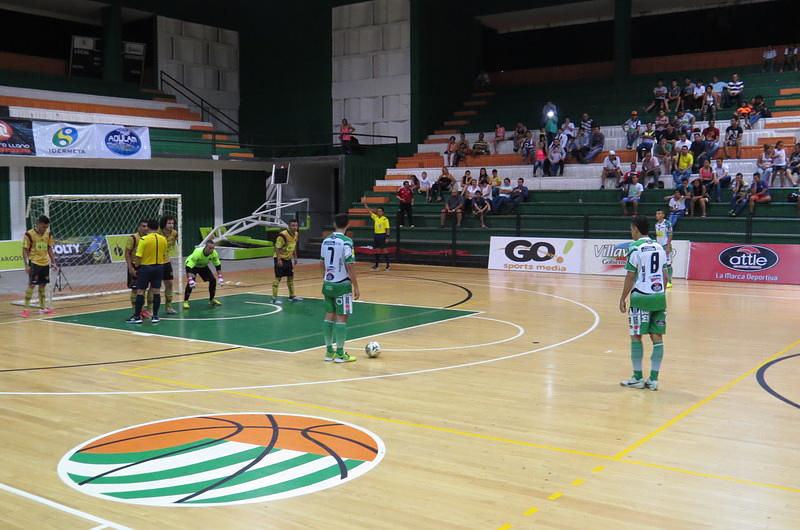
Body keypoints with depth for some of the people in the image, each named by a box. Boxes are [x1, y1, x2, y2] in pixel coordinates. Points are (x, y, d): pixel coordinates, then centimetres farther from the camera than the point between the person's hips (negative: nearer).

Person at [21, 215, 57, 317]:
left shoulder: (48, 234, 4)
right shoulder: (29, 235, -11)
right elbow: (25, 251, -8)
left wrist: (53, 262, 10)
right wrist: (26, 265, -14)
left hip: (45, 263, 5)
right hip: (34, 263, -5)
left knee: (43, 285, 11)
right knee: (31, 285, -8)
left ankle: (42, 307, 20)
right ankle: (26, 308, -3)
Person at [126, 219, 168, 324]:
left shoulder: (144, 239, -12)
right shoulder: (163, 239, 2)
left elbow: (138, 257, -12)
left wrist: (137, 265, 5)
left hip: (146, 267, -4)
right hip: (159, 267, 4)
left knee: (140, 292, 2)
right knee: (156, 291, 7)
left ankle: (137, 316, 3)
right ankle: (155, 316, 10)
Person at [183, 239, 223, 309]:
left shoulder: (214, 253, -26)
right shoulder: (197, 253, -40)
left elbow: (218, 265, -9)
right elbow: (189, 267, -40)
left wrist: (220, 277, -14)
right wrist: (190, 279, -49)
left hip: (203, 266, 5)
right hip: (191, 265, -5)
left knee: (213, 280, -3)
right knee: (191, 283, -25)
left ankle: (212, 300, 15)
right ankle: (185, 301, -13)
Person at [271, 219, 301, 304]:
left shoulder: (296, 234, 2)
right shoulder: (283, 235, -23)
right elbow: (277, 248, -22)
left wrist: (295, 257, 15)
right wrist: (279, 259, -26)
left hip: (288, 258, 8)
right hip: (280, 259, -8)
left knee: (291, 277, 13)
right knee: (278, 278, -8)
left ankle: (292, 296, 25)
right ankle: (274, 298, -6)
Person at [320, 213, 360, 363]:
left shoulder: (326, 241, 7)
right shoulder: (346, 241, -14)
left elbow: (322, 264, 13)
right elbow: (350, 266, -17)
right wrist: (356, 287, -10)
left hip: (328, 284, 7)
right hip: (342, 285, -7)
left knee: (329, 316, 11)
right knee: (341, 318, 0)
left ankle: (329, 351, 16)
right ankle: (340, 354, 3)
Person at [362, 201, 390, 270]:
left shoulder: (385, 219, -8)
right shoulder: (375, 217, 9)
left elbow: (387, 229, -9)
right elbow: (369, 211, 15)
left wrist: (387, 237, -15)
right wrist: (365, 205, 9)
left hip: (382, 235, -6)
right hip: (376, 235, 6)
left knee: (384, 249, -5)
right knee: (377, 250, 10)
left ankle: (387, 264, 0)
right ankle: (376, 265, 16)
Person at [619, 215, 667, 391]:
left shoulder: (635, 248, -8)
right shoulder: (659, 248, 10)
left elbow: (630, 276, -9)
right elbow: (664, 275, 12)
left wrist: (623, 299, -1)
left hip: (641, 298, -6)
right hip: (659, 298, 6)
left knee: (636, 337, 4)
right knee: (657, 337, 5)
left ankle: (638, 378, 7)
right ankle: (653, 379, 7)